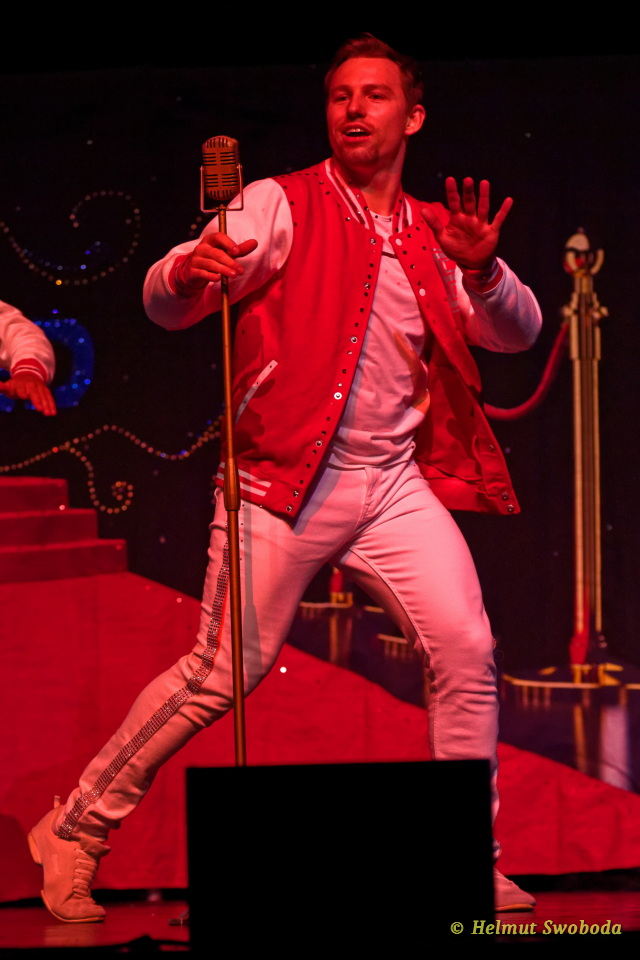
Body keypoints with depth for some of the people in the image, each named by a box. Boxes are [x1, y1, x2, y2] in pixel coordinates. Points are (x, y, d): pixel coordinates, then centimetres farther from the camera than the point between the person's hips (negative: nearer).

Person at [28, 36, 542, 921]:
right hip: (287, 481, -4)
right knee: (222, 674, -4)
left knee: (465, 651, -10)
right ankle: (75, 831, 10)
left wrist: (480, 268, -17)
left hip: (395, 482, 4)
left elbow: (518, 332, 4)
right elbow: (166, 308, -8)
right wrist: (190, 270, -33)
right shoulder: (281, 208, -2)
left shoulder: (432, 234, 12)